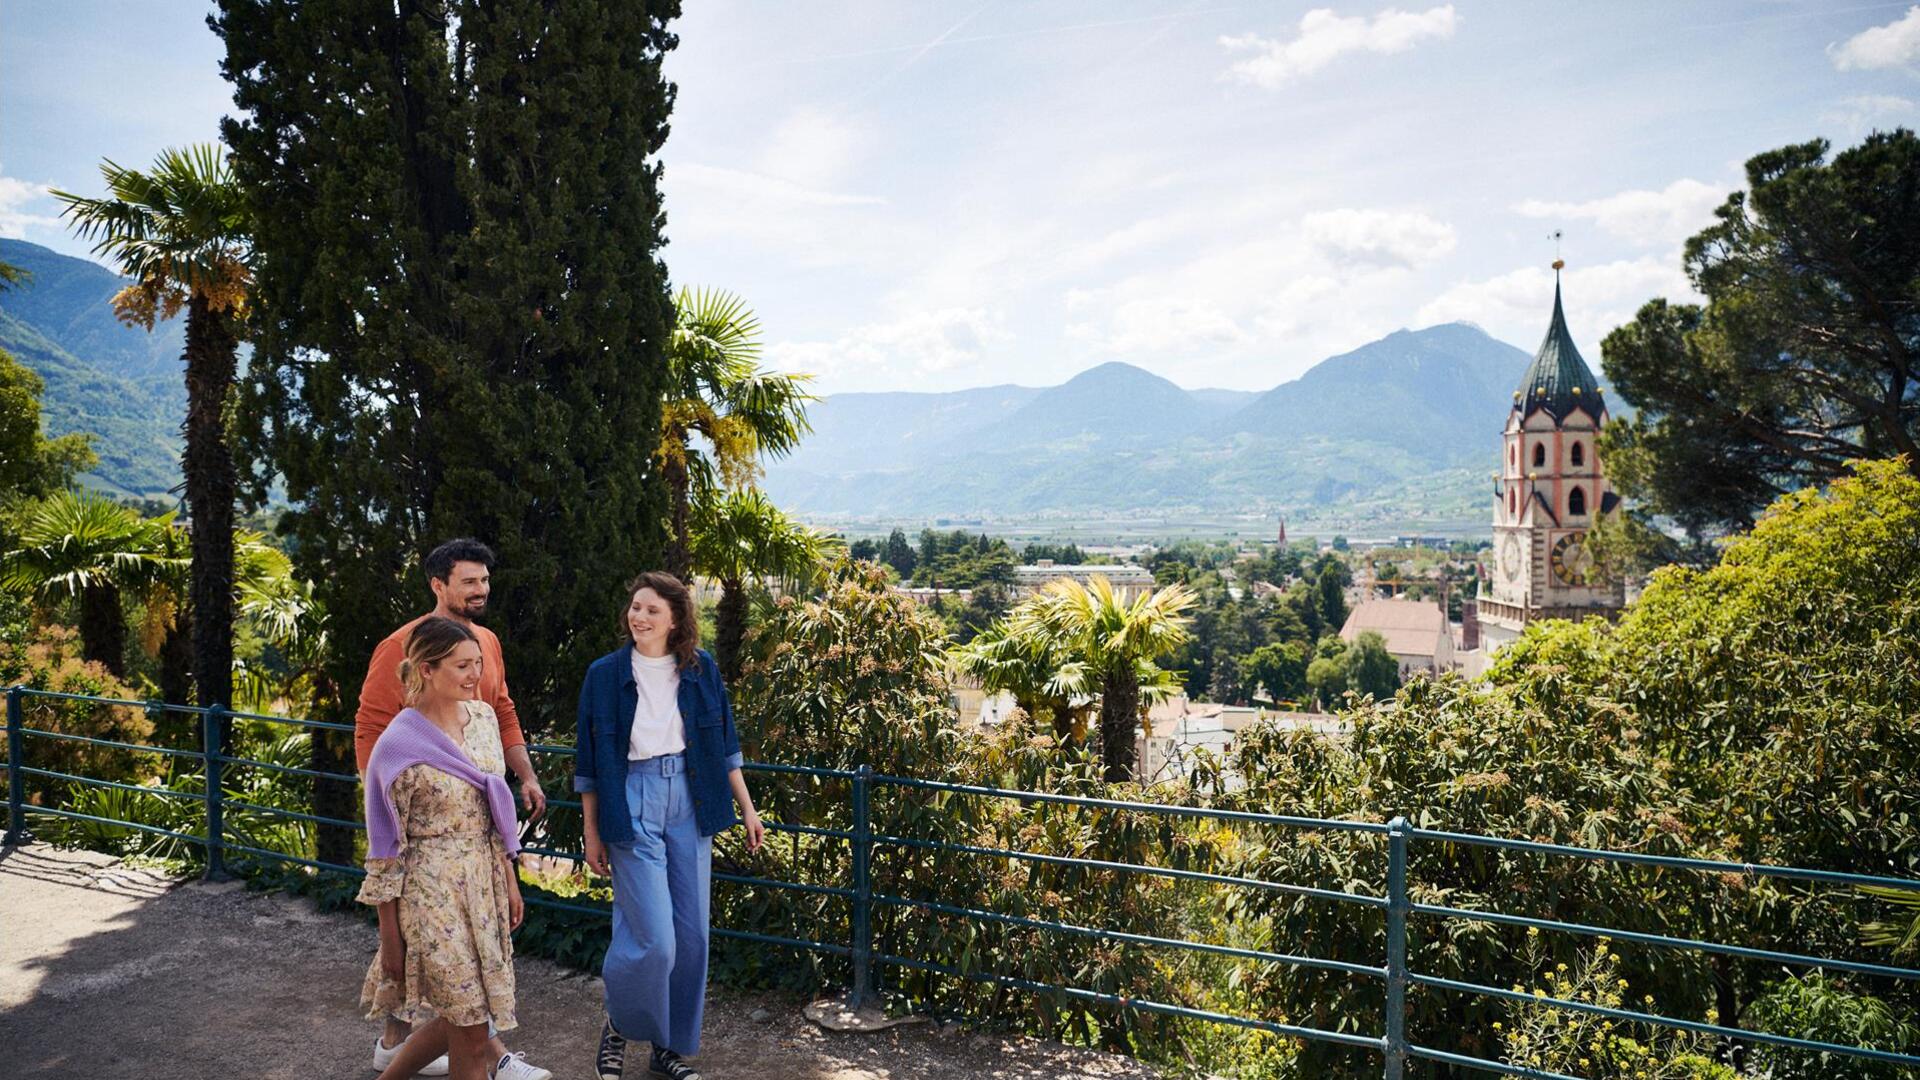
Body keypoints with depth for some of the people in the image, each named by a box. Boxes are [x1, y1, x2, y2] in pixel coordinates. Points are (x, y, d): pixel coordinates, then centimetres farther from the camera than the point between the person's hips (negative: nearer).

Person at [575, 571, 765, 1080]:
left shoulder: (701, 669, 2)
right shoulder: (605, 674, -3)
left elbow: (724, 743, 10)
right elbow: (589, 761, 1)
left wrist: (746, 808, 9)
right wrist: (592, 832, 1)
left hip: (689, 803, 3)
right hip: (633, 804, -3)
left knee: (691, 936, 7)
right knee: (654, 940, -10)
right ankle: (617, 1029, 19)